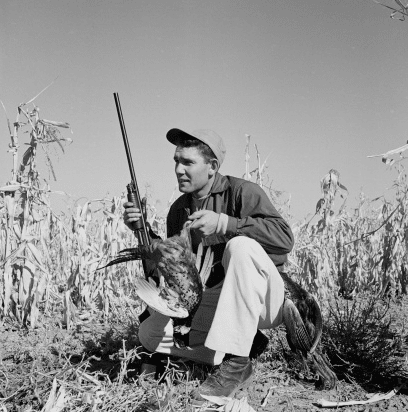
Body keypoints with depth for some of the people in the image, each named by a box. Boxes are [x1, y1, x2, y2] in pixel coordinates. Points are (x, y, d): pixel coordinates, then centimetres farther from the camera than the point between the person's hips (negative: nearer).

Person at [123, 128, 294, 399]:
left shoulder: (242, 191, -12)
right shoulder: (179, 209, 6)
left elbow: (284, 238, -26)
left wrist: (224, 223, -31)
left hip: (265, 300, -6)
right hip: (216, 300, 6)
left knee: (241, 246, -35)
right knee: (149, 333, -7)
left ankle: (237, 362, -28)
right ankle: (248, 347, -4)